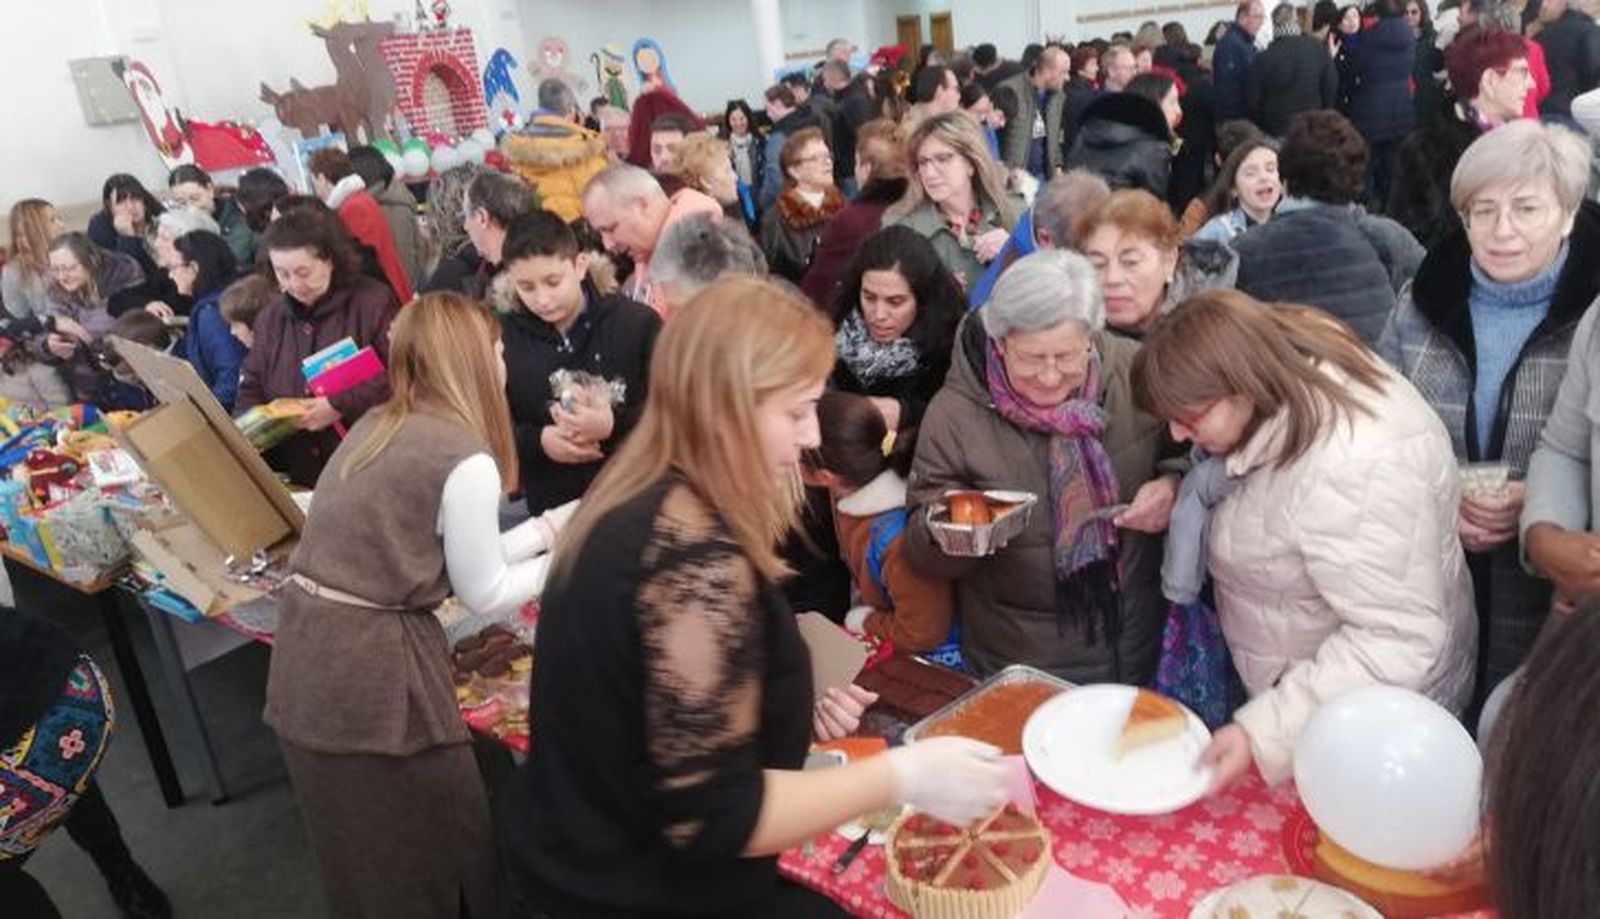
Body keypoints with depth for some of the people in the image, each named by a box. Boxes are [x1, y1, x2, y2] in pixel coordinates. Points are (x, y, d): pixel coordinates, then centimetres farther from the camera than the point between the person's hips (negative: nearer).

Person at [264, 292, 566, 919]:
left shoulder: (375, 426, 9)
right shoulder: (465, 459, -16)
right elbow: (485, 594, -6)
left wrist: (546, 527, 19)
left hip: (308, 656, 8)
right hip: (370, 672, -8)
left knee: (365, 855, 26)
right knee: (434, 856, 13)